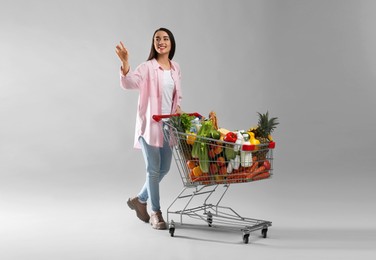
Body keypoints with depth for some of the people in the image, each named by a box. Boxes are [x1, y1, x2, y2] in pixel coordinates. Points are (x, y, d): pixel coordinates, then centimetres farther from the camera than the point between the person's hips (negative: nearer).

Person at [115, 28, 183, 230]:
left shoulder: (175, 69, 9)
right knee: (154, 169, -2)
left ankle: (139, 199, 32)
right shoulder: (147, 67, -9)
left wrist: (178, 109, 0)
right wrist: (125, 64, -42)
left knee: (164, 168, 12)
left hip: (168, 125, 6)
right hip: (150, 124, -6)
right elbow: (129, 83, -26)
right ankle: (155, 213, 10)